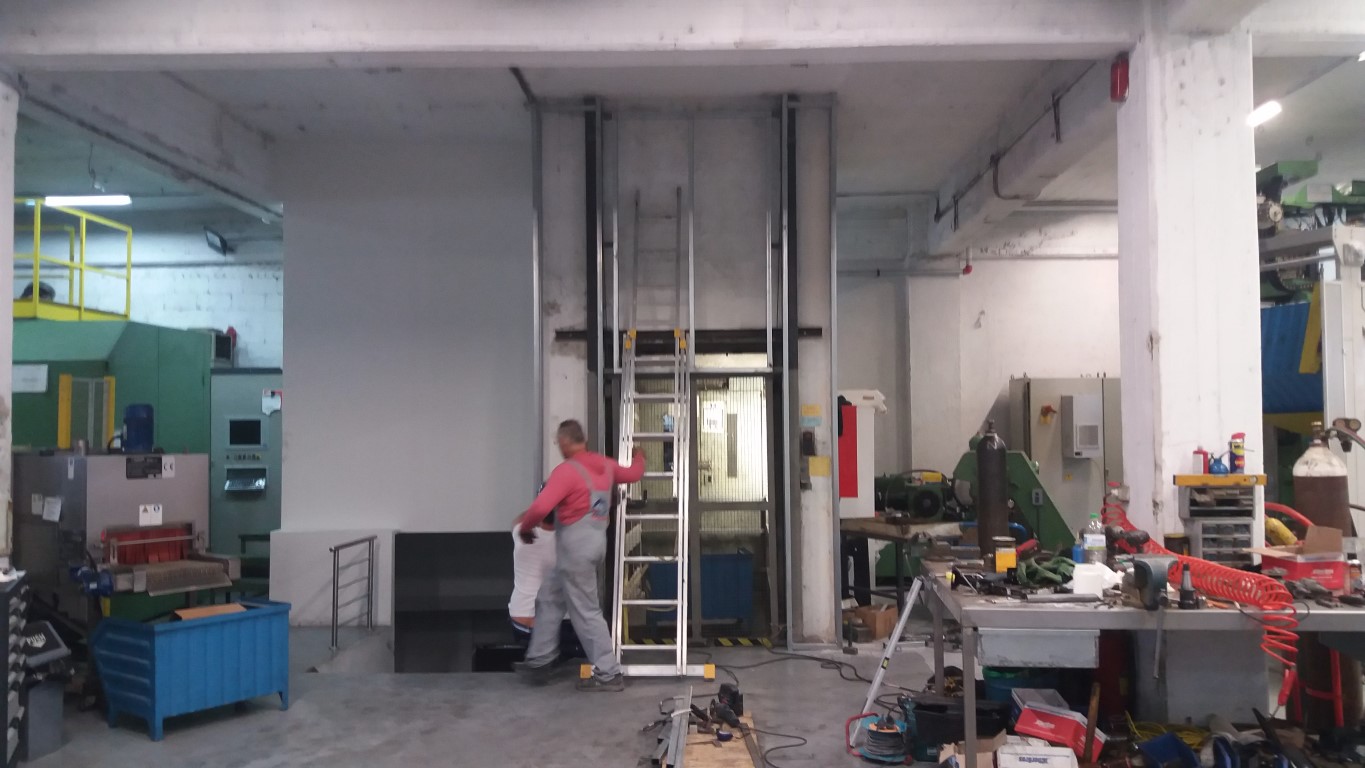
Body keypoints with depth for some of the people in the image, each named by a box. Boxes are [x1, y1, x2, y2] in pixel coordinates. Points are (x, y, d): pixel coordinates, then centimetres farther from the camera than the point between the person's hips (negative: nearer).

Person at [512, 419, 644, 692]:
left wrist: (525, 527, -6)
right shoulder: (604, 465, 7)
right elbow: (633, 473, 25)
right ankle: (538, 662, 25)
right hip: (595, 541, 9)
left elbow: (541, 507, -26)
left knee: (585, 612, -1)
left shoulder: (567, 470, -18)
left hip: (576, 546, -9)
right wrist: (638, 457, 47)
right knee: (549, 599, 19)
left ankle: (608, 674, 5)